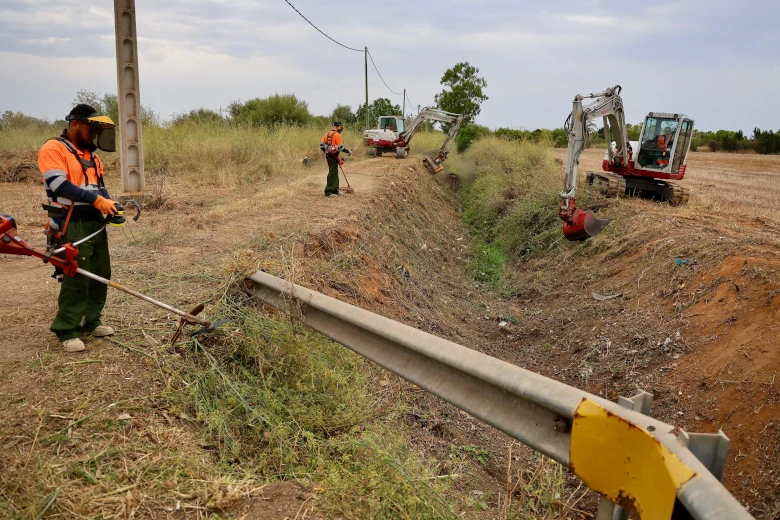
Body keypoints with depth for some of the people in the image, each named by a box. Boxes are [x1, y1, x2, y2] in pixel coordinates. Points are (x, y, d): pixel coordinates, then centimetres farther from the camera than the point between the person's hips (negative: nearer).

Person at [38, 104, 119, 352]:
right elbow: (60, 185, -19)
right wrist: (95, 200, -23)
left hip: (96, 223, 8)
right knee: (75, 279, -7)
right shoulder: (53, 149, -8)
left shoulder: (91, 155, 17)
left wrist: (108, 204, -1)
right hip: (71, 226, -8)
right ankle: (67, 331, 4)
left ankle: (91, 321, 24)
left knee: (100, 275, 10)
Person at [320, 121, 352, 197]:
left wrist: (326, 152, 25)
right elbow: (340, 147, -17)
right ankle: (328, 192, 0)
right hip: (333, 156, -8)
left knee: (335, 173, 17)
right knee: (332, 174, -2)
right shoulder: (337, 135, -14)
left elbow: (321, 145, 10)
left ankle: (335, 190, 23)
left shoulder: (327, 134, 10)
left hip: (328, 156, 8)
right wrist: (348, 151, -4)